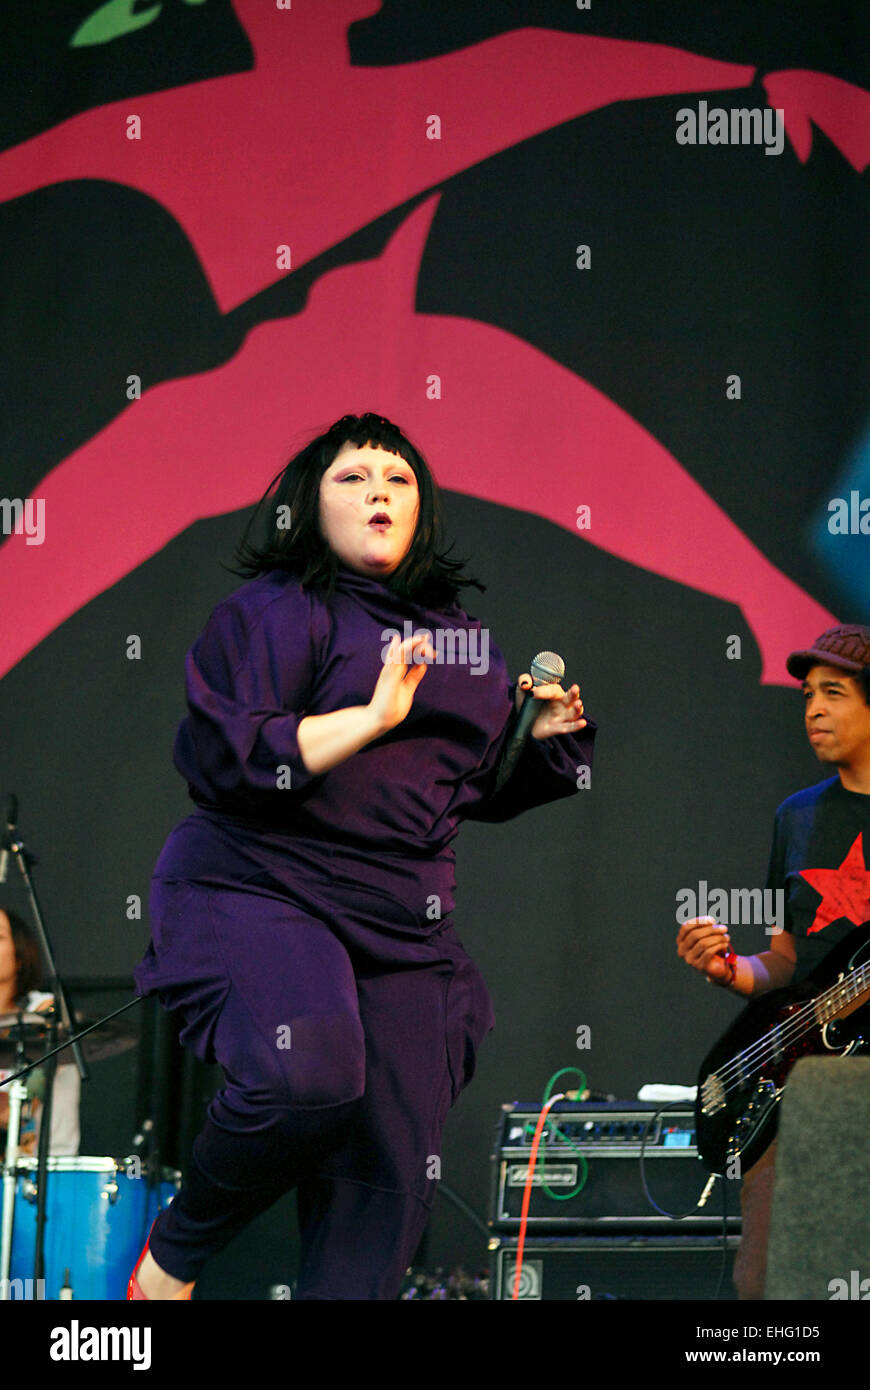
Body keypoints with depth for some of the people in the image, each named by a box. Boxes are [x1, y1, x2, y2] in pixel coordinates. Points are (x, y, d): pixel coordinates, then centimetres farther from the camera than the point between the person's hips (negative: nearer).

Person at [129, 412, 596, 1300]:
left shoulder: (460, 636, 18)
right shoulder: (274, 611, -3)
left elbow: (482, 788, 28)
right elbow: (218, 754, -16)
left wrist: (545, 739, 8)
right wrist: (371, 718, -19)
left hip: (402, 928, 7)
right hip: (259, 894, -7)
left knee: (387, 1186, 0)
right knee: (308, 1077, -33)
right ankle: (175, 1247, -8)